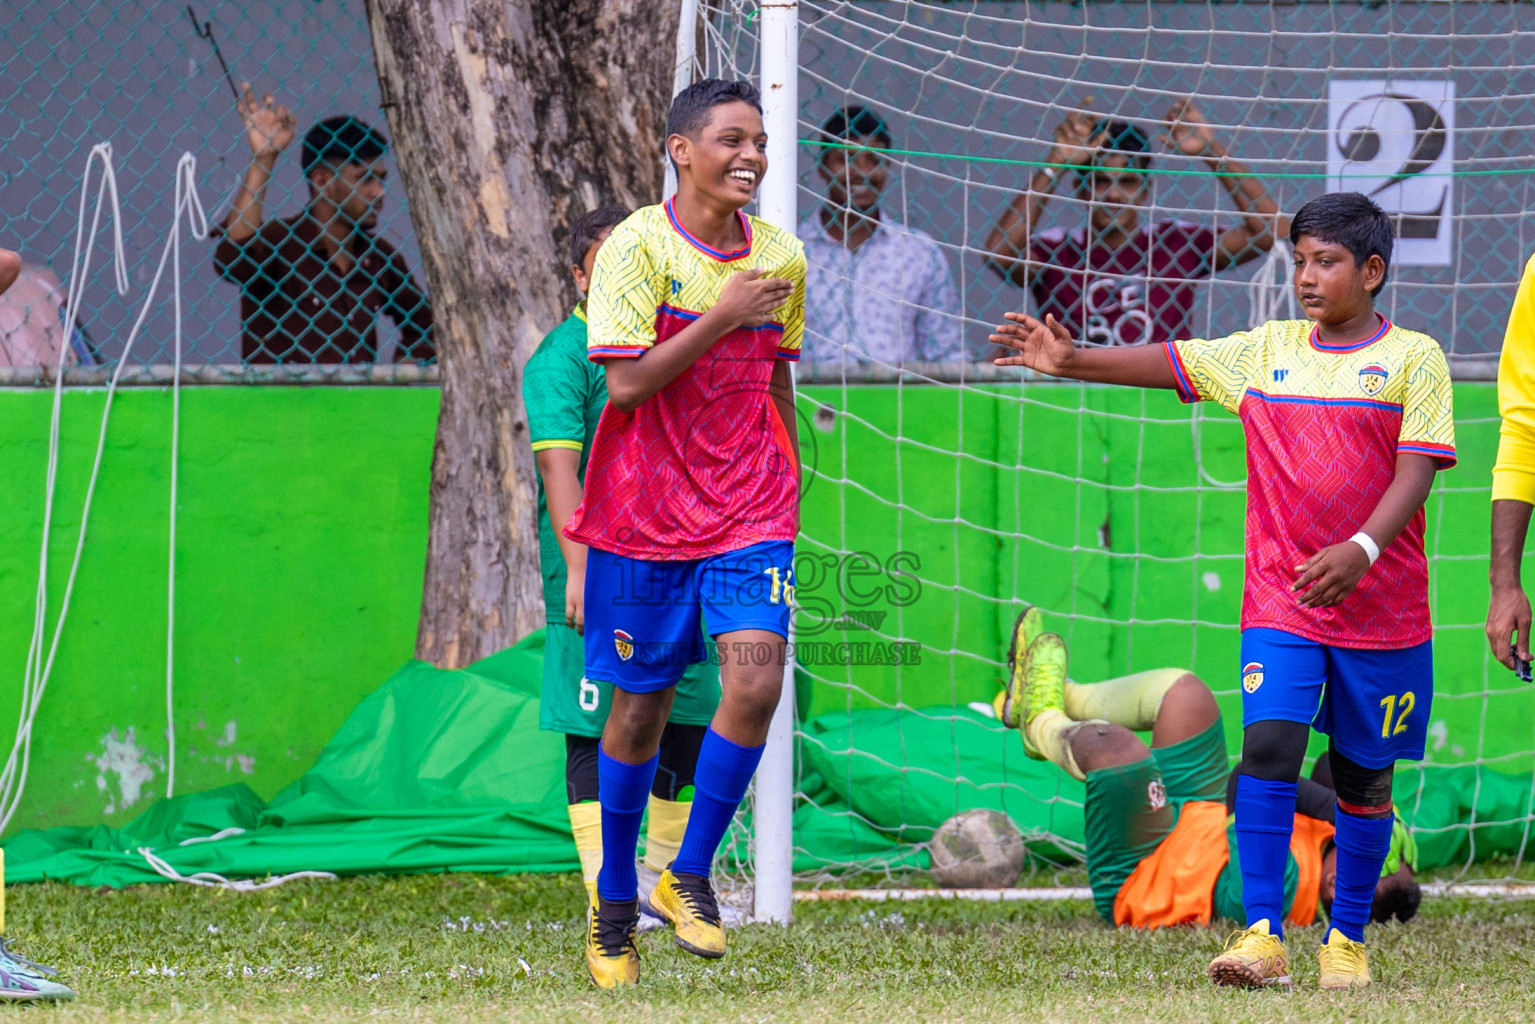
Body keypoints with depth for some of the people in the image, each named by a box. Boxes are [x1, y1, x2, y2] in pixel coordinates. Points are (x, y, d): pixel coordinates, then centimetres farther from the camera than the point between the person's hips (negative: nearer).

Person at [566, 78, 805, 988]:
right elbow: (627, 382, -17)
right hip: (646, 512, -3)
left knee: (755, 683, -16)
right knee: (640, 707, 6)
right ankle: (615, 901, 25)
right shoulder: (638, 247, -9)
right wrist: (724, 316, -19)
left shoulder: (781, 255, 6)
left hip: (750, 514, 3)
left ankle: (691, 878, 1)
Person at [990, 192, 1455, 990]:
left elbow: (1416, 470, -12)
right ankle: (1263, 934, -17)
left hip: (1381, 604, -2)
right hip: (1278, 599, 2)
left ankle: (1347, 937, 22)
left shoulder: (1412, 358, -3)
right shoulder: (1266, 350, 8)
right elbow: (1167, 363, 6)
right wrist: (1071, 361, -8)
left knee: (1363, 774, 6)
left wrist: (1360, 551, -26)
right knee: (1268, 746, -15)